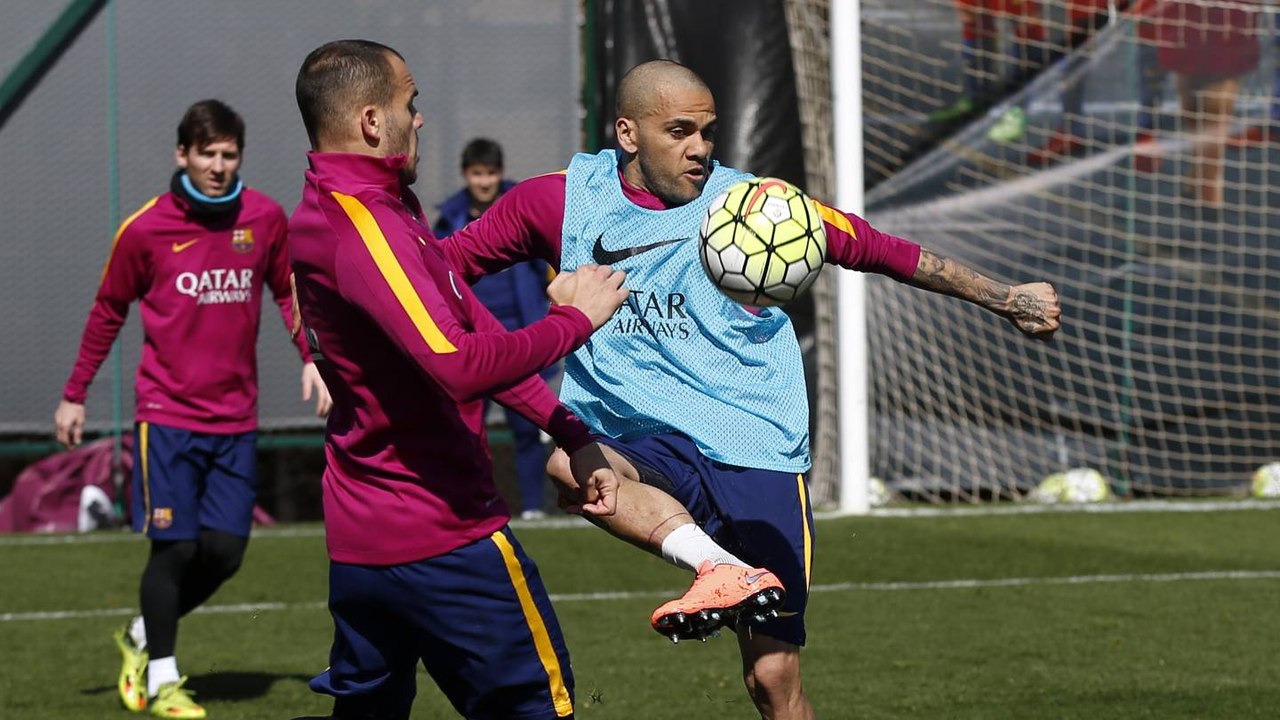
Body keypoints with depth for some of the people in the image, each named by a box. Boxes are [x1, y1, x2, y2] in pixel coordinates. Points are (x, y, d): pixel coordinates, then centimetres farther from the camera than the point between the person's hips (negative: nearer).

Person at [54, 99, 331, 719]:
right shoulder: (145, 228, -6)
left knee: (226, 551, 2)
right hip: (167, 412, -3)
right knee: (174, 546, -6)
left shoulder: (265, 219, 1)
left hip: (236, 418, 4)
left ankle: (142, 637, 25)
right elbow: (108, 311, 5)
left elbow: (287, 290, 17)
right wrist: (75, 395, 7)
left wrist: (311, 358, 5)